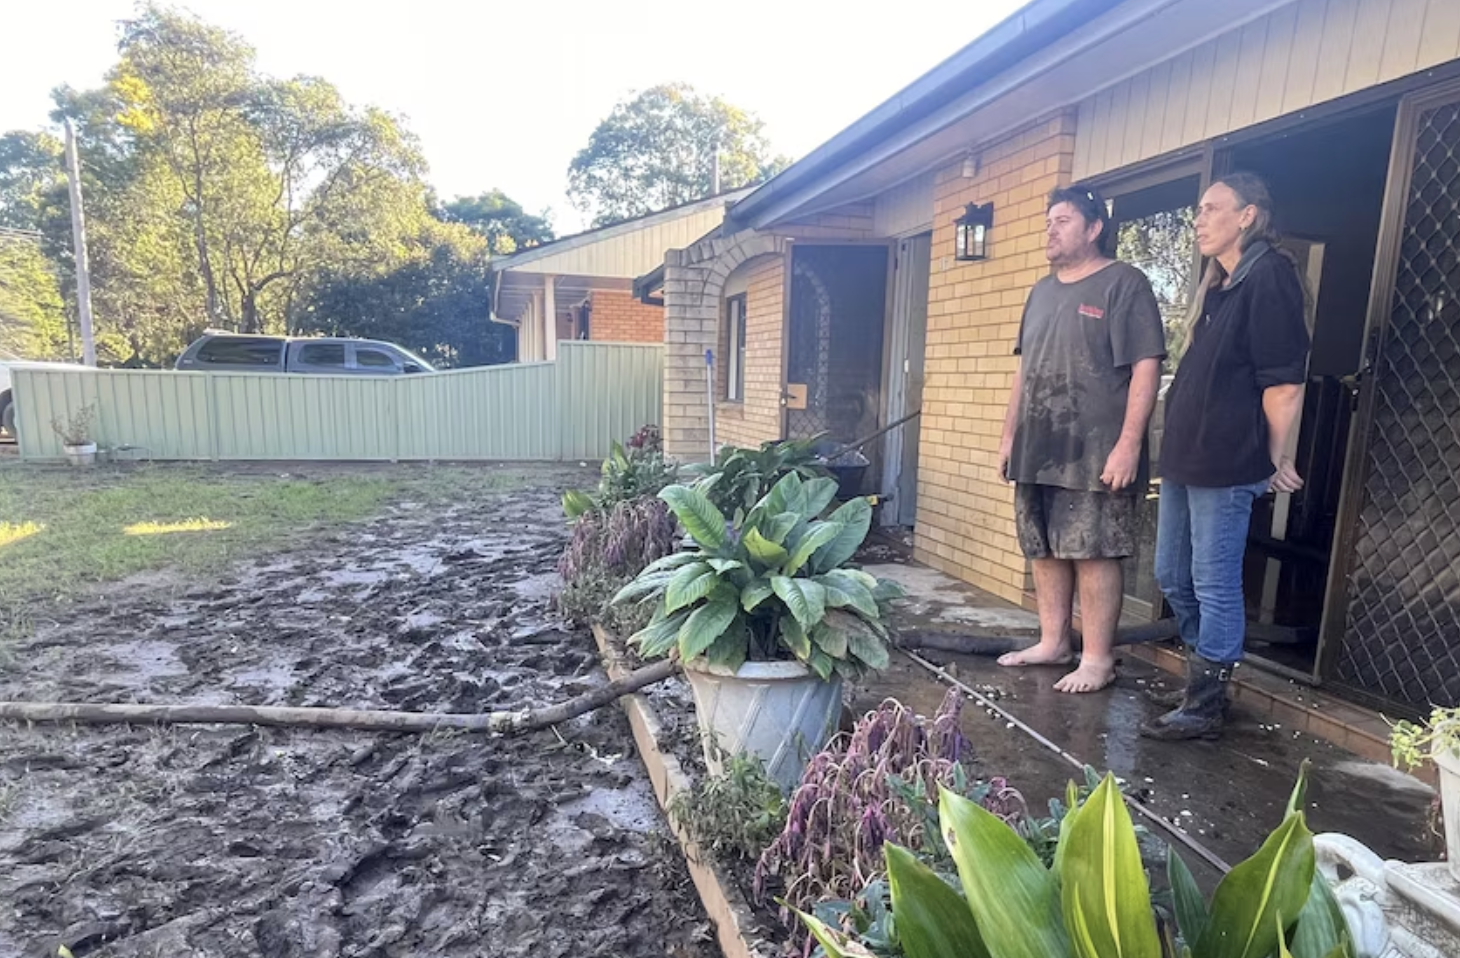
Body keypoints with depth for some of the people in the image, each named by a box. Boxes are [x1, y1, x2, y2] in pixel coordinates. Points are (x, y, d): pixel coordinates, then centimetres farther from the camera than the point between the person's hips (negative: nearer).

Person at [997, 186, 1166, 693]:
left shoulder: (1123, 284, -4)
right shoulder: (1041, 291, 18)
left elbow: (1145, 368, -11)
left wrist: (1128, 444, -18)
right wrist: (1009, 434, 16)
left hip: (1095, 454, -7)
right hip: (1036, 450, 7)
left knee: (1093, 553, -3)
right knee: (1044, 550, 11)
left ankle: (1097, 659, 7)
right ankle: (1052, 643, 24)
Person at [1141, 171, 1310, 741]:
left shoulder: (1268, 277, -10)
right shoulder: (1219, 284, 18)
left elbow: (1285, 384, -15)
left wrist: (1275, 462, -7)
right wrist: (1180, 451, 16)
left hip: (1226, 467, -10)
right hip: (1184, 459, 10)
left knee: (1214, 586, 0)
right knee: (1174, 578, 16)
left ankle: (1204, 709, 12)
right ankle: (1200, 683, 32)